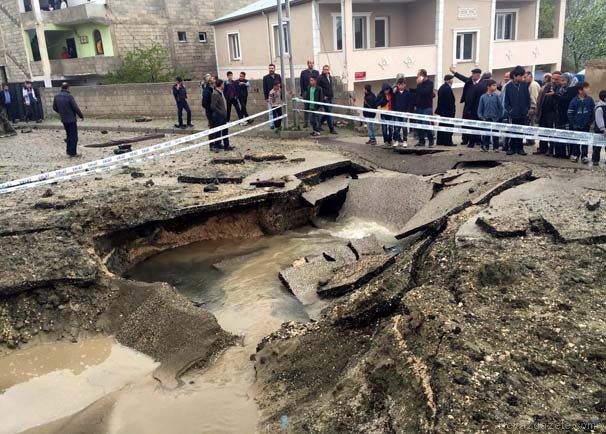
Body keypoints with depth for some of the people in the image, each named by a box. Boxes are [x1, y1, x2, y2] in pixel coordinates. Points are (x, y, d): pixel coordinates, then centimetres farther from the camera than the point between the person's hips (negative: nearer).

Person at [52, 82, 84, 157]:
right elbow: (75, 107, -17)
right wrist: (81, 116, -4)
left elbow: (54, 107, 11)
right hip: (71, 119, -7)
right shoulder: (69, 96, -18)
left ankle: (69, 151, 23)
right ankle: (73, 153, 2)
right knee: (73, 136, 1)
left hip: (63, 119, 7)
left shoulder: (57, 96, 3)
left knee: (69, 134, 20)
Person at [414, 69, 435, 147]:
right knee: (419, 125, 4)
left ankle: (431, 141, -1)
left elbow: (425, 92, -19)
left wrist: (419, 84, -12)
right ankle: (421, 141, 11)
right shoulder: (419, 83, 13)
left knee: (426, 124, -11)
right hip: (419, 107, 6)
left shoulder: (430, 83, -4)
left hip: (427, 107, -6)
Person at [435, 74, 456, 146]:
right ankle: (448, 142, -4)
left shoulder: (441, 87, 13)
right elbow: (450, 101, -19)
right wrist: (452, 111, -15)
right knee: (448, 126, -5)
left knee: (442, 126, 12)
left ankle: (440, 141, 15)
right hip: (448, 111, -10)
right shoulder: (448, 88, -17)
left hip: (442, 110, 10)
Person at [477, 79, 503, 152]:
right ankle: (485, 147, 15)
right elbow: (480, 108, 5)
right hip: (486, 119, 1)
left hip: (495, 119, 0)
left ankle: (495, 147, 13)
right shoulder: (483, 97, 0)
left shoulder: (497, 96, -3)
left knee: (495, 134, 5)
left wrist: (499, 116, -3)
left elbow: (500, 107, 0)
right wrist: (481, 117, -5)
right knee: (485, 134, 5)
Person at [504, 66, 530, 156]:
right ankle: (512, 148, 12)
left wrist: (527, 109, 2)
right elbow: (506, 101, 1)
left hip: (523, 114, 2)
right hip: (513, 114, -2)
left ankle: (520, 148, 15)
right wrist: (509, 110, -7)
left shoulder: (524, 85, 2)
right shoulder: (509, 86, -3)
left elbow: (528, 98, 7)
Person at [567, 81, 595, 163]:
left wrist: (590, 122, 1)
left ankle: (584, 156, 12)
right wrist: (573, 124, -6)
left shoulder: (590, 100, -4)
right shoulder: (574, 100, -10)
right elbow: (570, 113, -5)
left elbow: (593, 112, 3)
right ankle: (574, 155, 20)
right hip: (576, 125, -1)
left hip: (586, 125, 1)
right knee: (576, 141, 9)